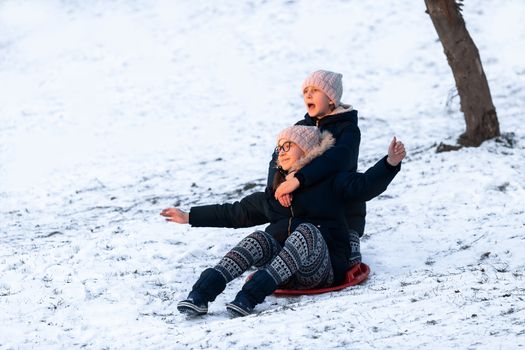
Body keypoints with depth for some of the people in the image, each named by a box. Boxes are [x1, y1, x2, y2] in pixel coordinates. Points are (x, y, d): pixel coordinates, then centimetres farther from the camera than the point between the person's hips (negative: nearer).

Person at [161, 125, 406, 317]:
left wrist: (390, 164, -28)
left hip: (322, 270, -4)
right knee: (260, 238, -23)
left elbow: (365, 185, -9)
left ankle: (250, 296, -49)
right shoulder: (273, 195, 24)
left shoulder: (329, 181, 8)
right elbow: (235, 213, 32)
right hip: (283, 275, 4)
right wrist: (190, 217, 33)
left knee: (306, 230, -32)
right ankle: (200, 295, -44)